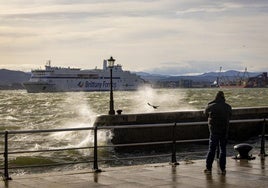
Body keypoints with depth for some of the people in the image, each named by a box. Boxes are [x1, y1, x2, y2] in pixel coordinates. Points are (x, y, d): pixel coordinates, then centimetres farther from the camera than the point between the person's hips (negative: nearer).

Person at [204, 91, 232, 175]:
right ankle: (223, 169, 7)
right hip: (224, 131, 2)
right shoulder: (228, 107, 1)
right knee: (223, 150, 8)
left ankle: (208, 168, 4)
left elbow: (205, 112, 9)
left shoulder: (211, 107, -8)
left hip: (214, 131, -2)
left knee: (211, 149, 4)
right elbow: (229, 117, 10)